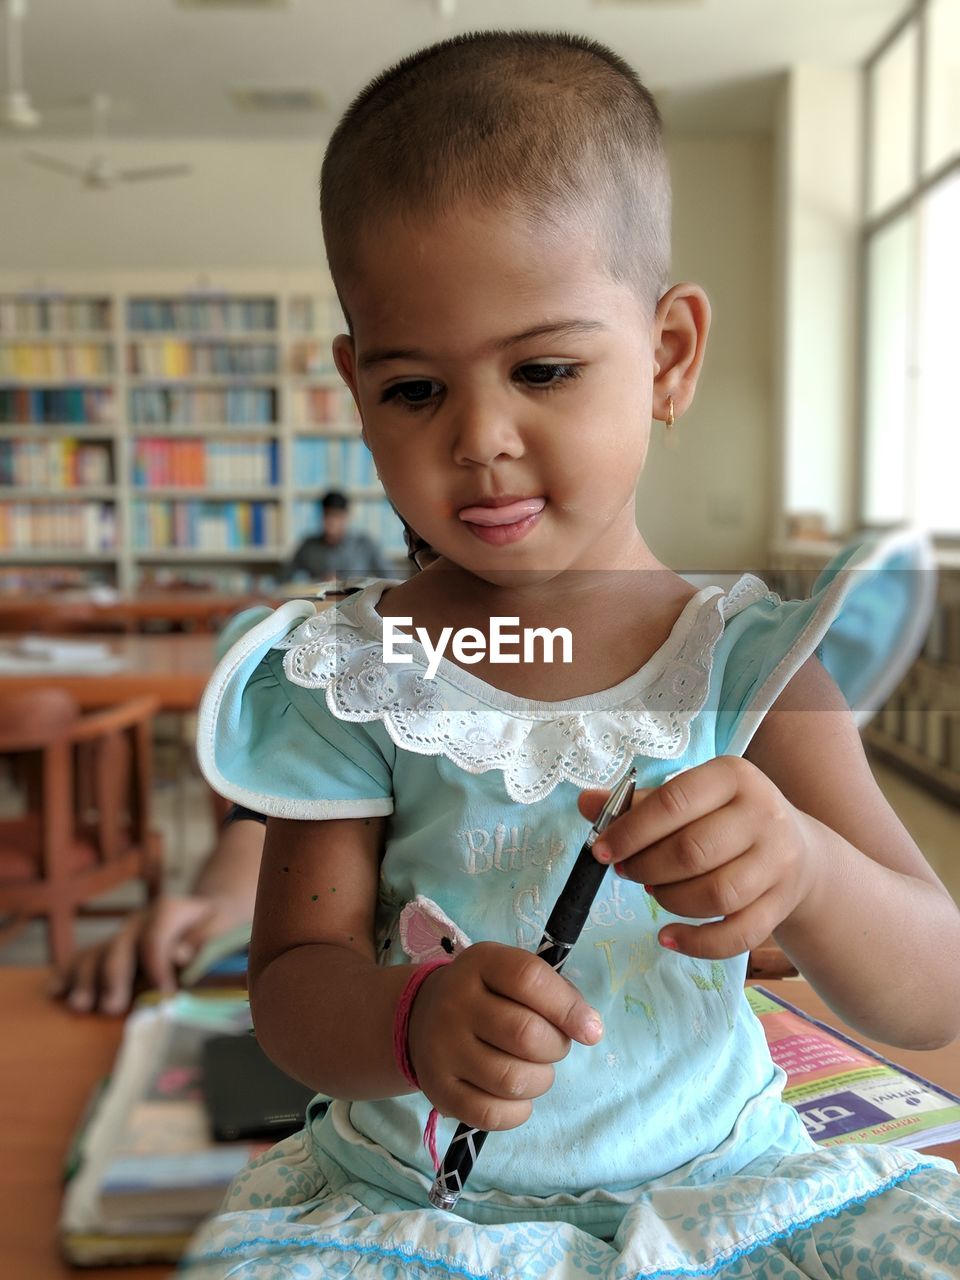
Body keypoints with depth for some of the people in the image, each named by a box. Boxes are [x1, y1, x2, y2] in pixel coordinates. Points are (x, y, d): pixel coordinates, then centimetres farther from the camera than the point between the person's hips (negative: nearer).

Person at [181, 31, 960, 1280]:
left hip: (717, 1175, 1)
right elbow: (291, 978, -5)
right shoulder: (353, 677, -8)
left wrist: (807, 869, -31)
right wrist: (415, 1022, -28)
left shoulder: (747, 661, -8)